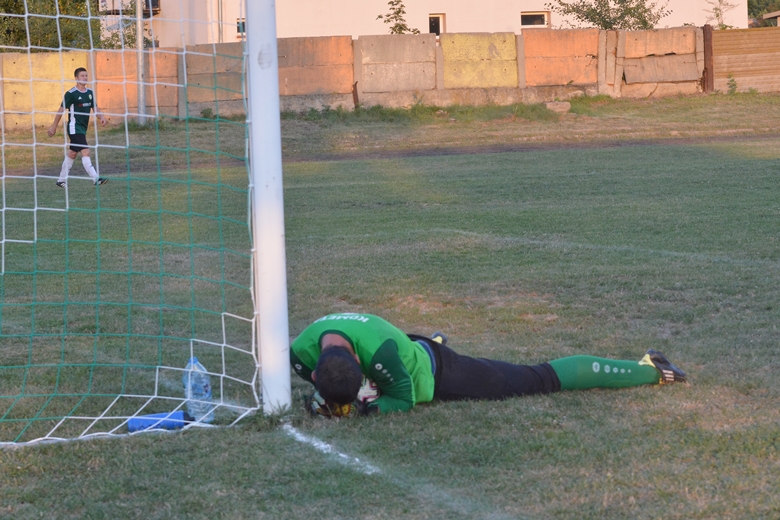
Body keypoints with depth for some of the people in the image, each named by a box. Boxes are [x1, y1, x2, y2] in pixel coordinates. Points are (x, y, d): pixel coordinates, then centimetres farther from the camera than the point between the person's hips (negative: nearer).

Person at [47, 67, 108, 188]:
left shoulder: (90, 92, 9)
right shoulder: (71, 94, -11)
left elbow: (95, 108, 13)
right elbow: (61, 110, -6)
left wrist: (101, 117, -8)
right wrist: (54, 127, -3)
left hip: (83, 128, 8)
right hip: (74, 127, -8)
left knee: (72, 154, 14)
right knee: (85, 152, -17)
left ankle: (61, 180, 25)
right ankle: (95, 179, -22)